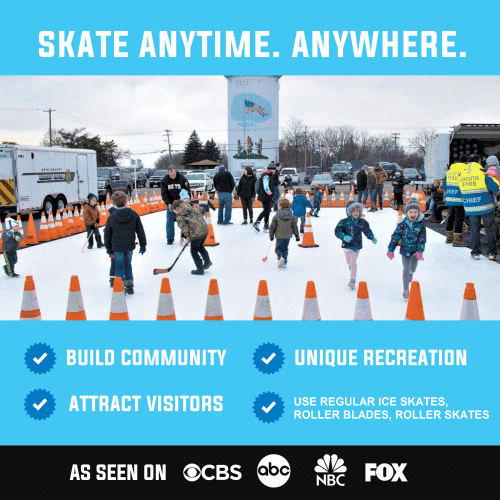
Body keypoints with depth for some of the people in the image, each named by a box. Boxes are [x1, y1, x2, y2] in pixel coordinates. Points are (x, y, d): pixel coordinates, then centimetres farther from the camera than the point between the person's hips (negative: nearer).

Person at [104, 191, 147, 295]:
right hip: (130, 246, 2)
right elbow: (140, 231, 1)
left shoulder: (111, 217, -8)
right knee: (128, 265, 17)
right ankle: (129, 286, 21)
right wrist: (143, 245, 10)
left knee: (119, 266, 7)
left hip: (117, 247, -2)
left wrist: (109, 248, 12)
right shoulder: (134, 215, -3)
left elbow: (107, 234, 0)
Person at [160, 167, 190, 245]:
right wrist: (168, 203, -17)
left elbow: (186, 191, -9)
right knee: (170, 221, 1)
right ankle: (170, 238, 11)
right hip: (170, 204, 2)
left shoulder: (182, 178, -13)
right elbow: (164, 194, -5)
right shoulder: (164, 180, -7)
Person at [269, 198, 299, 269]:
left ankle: (280, 257, -22)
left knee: (278, 248, 8)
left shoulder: (277, 216, -8)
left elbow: (273, 226, -5)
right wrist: (297, 235, 11)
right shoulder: (291, 216, 2)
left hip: (279, 235, -3)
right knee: (285, 249, 16)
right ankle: (284, 262, 12)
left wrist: (271, 235, 6)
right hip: (288, 235, 3)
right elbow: (294, 226, 4)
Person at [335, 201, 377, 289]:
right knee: (349, 263, 18)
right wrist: (344, 236, -30)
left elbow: (367, 231, 14)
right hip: (347, 245, 1)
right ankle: (352, 274, 46)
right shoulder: (344, 222, -7)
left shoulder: (362, 222, 0)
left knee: (353, 263, -13)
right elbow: (337, 231, -14)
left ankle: (352, 281, -12)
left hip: (357, 246, -1)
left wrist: (372, 238, 4)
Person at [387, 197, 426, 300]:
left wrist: (420, 251, -17)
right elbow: (395, 236, -4)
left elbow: (422, 239, -8)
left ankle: (410, 273, 55)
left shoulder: (421, 225, -6)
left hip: (416, 250, 1)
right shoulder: (403, 224, -8)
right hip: (405, 250, -1)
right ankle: (406, 290, 11)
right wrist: (391, 250, -4)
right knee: (406, 270, 0)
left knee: (413, 269, 17)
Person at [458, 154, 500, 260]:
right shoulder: (482, 173, -12)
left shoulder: (461, 175, 4)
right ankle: (491, 252, 9)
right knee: (490, 229, 8)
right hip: (486, 207, -4)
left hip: (471, 209, 4)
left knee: (474, 230, 12)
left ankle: (475, 253, 11)